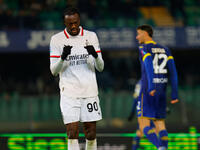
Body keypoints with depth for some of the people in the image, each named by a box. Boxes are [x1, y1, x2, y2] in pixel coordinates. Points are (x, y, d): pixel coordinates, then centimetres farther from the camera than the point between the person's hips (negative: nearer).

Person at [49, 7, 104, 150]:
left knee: (91, 134, 5)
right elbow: (54, 71, -1)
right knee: (72, 134, -11)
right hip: (69, 93, -2)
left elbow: (100, 67, 5)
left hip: (90, 91, 2)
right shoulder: (56, 39, 0)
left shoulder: (91, 36, 5)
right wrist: (63, 57, -20)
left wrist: (95, 55, -16)